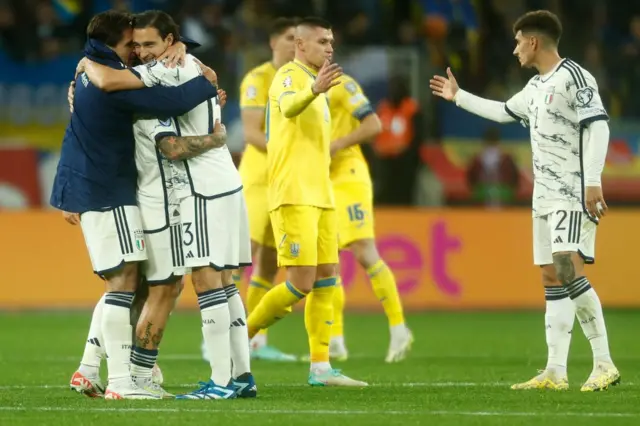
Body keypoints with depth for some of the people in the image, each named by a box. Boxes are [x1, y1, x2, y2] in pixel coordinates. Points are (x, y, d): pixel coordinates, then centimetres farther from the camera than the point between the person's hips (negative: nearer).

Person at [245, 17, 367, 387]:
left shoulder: (313, 82, 19)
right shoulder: (290, 75, -9)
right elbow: (288, 107, -35)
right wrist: (314, 90, -54)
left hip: (319, 196, 9)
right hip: (294, 197, -9)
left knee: (326, 279, 5)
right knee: (302, 283, -12)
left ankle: (321, 367, 7)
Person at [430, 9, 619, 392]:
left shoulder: (573, 77, -10)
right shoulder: (536, 87, 18)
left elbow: (598, 126, -18)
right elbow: (504, 112, 37)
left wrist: (593, 181, -26)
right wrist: (459, 97, 45)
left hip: (573, 192, -9)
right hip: (545, 195, 9)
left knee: (568, 269, -21)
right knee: (552, 278, 3)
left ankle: (604, 365, -19)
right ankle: (555, 373, 0)